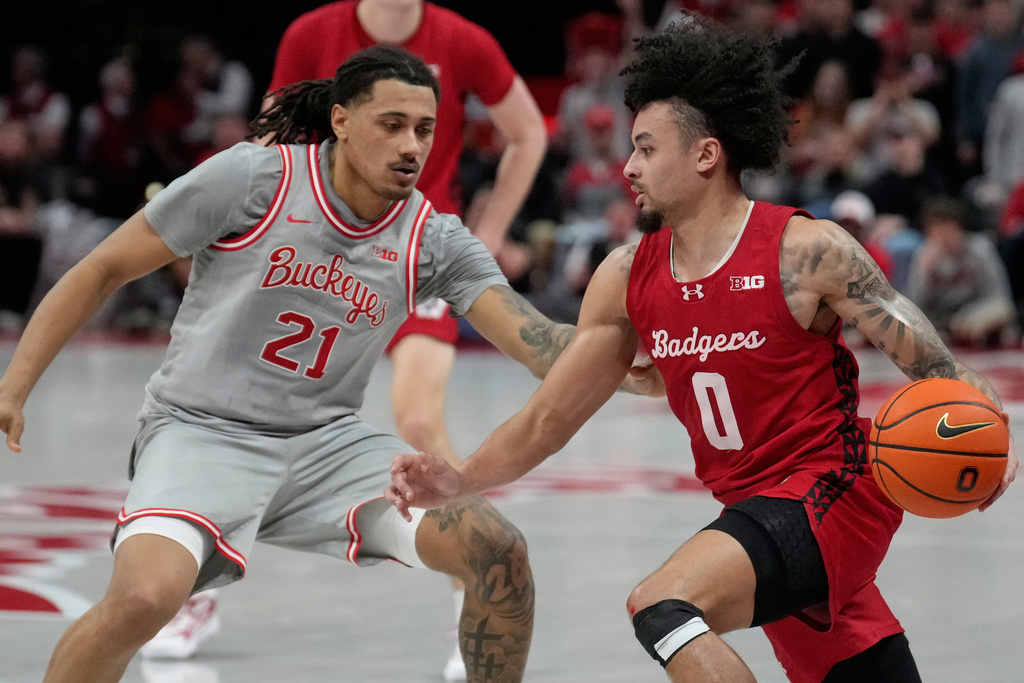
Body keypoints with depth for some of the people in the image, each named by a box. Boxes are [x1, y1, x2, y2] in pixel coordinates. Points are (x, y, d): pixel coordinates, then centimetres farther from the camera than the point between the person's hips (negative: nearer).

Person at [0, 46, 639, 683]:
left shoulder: (435, 240, 0)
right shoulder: (253, 177, -10)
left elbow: (538, 342, -9)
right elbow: (102, 270, -3)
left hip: (328, 442, 4)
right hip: (203, 433, -4)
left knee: (500, 552, -14)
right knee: (145, 596, -33)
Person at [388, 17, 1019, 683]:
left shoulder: (807, 251, -14)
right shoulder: (626, 278, 3)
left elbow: (935, 363, -12)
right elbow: (548, 419, 8)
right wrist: (458, 481, -7)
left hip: (832, 492, -7)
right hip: (754, 505, 7)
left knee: (662, 607, -27)